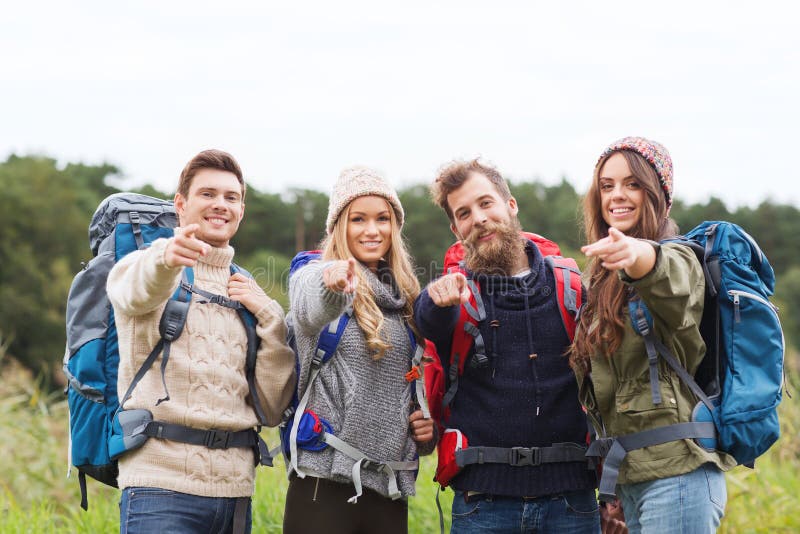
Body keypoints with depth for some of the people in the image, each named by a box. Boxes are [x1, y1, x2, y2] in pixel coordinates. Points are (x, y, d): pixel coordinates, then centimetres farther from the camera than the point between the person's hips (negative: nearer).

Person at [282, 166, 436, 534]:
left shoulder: (403, 297, 16)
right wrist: (333, 286, -48)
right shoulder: (314, 276, -1)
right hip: (325, 481, -5)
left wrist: (426, 425, 4)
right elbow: (311, 311, -26)